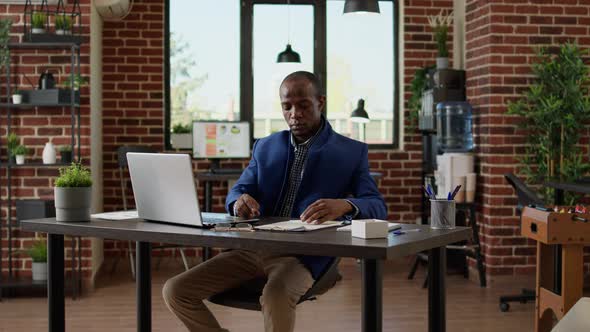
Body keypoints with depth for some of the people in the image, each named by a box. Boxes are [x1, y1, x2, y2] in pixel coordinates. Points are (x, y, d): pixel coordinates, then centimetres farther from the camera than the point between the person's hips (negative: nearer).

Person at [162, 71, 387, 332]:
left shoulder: (351, 152, 4)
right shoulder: (265, 147, 16)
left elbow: (378, 207, -6)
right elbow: (236, 193, 10)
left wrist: (345, 205, -30)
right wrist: (240, 201, -17)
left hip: (305, 256, -4)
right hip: (253, 249, 5)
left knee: (275, 296, -38)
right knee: (175, 291, -11)